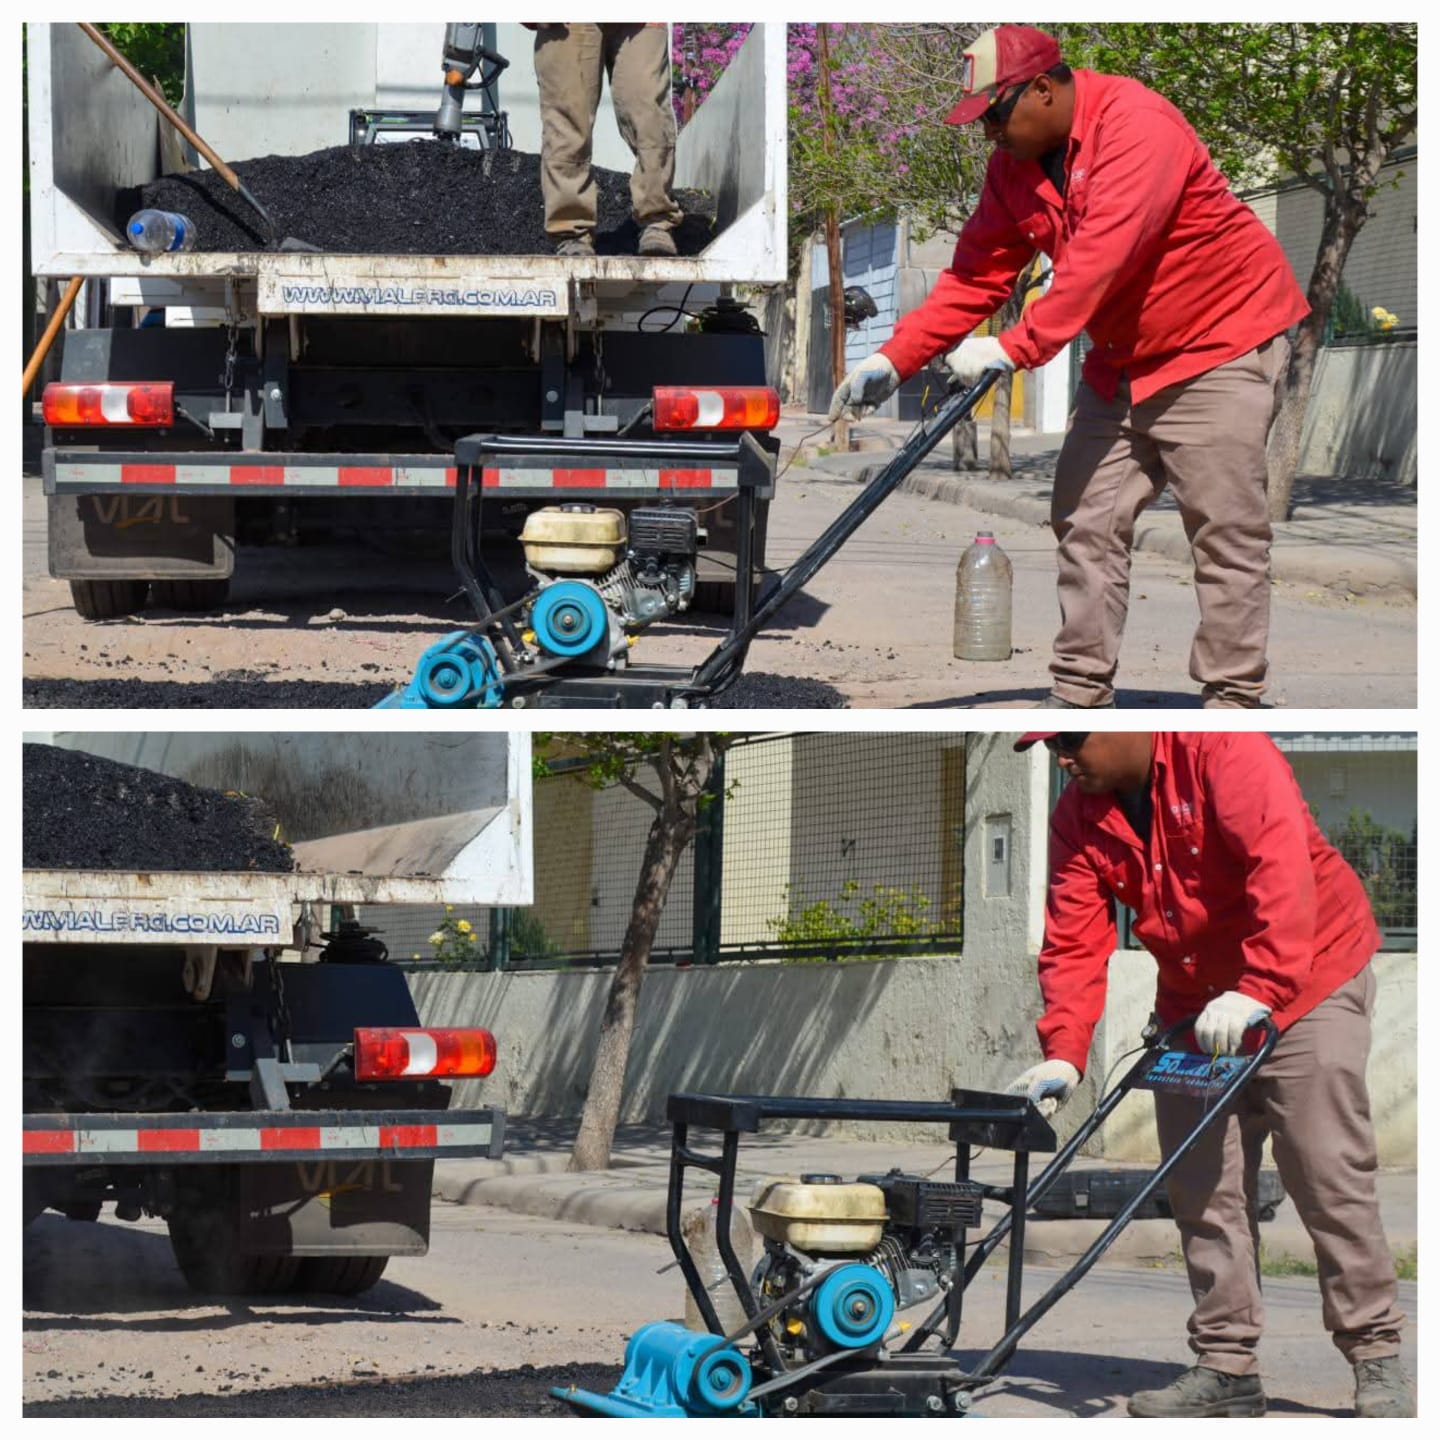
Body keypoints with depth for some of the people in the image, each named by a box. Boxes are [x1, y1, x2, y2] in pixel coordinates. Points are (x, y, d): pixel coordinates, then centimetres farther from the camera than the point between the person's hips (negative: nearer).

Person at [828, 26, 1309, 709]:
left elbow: (1100, 257, -34)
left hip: (1220, 344, -9)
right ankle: (1079, 691, 10)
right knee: (1086, 521, 5)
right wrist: (895, 358, -7)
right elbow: (976, 274, 3)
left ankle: (1232, 697, -6)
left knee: (1225, 528, -8)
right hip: (1124, 360, 9)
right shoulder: (1015, 163, 2)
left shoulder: (1137, 127, -25)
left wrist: (1016, 348, -38)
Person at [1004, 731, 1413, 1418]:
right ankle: (1226, 1368, 7)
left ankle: (1378, 1361, -3)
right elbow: (1073, 944, -4)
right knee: (1203, 1188, 1)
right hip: (1193, 1005, 7)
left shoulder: (1221, 750, -22)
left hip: (1306, 982, -7)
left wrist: (1260, 991, -44)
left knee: (1328, 1174, -10)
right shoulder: (1077, 820, -1)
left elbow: (1281, 865, -34)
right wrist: (1062, 1052, -19)